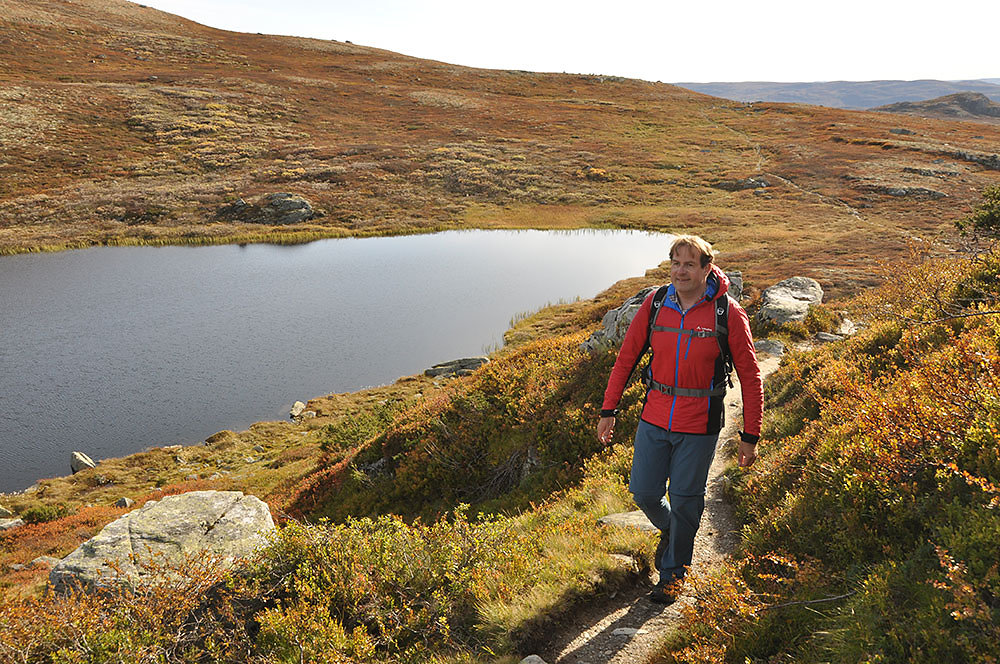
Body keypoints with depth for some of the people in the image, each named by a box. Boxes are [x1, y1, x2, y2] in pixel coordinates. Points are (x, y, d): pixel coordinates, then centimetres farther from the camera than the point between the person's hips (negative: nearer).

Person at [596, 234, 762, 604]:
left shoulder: (727, 313, -10)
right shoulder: (655, 304, -1)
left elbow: (750, 377, -5)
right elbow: (626, 357, 7)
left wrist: (750, 436, -6)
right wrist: (608, 410, 6)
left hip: (699, 427, -3)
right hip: (655, 418, 3)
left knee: (685, 501, 7)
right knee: (644, 492, 7)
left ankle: (674, 572, 30)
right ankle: (668, 529, 42)